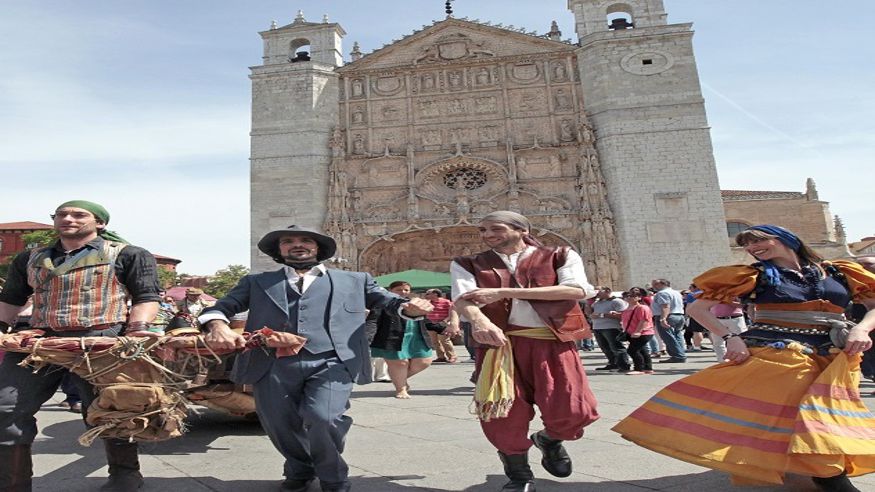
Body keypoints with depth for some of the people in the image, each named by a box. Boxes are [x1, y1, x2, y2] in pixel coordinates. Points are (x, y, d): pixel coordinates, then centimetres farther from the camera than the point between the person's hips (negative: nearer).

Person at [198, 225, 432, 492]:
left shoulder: (354, 280, 17)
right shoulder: (256, 282, 19)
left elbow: (389, 301, 15)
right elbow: (221, 307, 13)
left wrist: (409, 307, -9)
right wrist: (218, 326, -12)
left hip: (331, 363, -2)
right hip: (273, 365, 3)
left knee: (322, 418, -20)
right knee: (279, 424, 4)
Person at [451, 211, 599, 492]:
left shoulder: (560, 257, 5)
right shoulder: (467, 265, 8)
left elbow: (577, 290, -12)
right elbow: (462, 298, -8)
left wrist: (503, 292, -16)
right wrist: (479, 320, -36)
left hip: (553, 342, 0)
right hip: (498, 343, 1)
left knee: (571, 411, -6)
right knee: (504, 411, 0)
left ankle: (550, 439, 32)